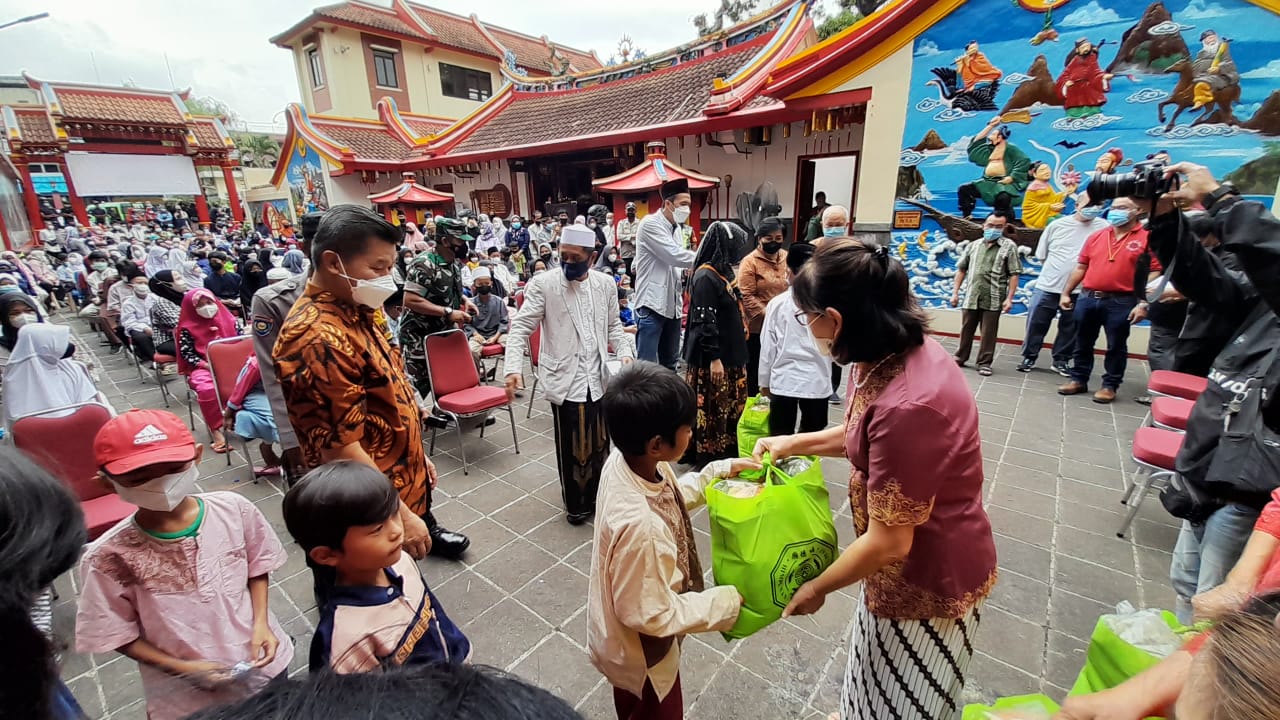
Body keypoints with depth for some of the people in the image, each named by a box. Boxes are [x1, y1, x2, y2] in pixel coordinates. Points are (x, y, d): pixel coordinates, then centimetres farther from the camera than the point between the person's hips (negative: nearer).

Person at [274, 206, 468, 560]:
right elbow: (339, 450, -28)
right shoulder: (318, 339, -28)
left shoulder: (360, 309, 2)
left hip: (405, 478, 8)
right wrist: (399, 516, -23)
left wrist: (418, 456, 16)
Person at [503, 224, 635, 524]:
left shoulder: (605, 284, 6)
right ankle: (575, 503, 30)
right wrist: (513, 367, -22)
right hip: (565, 379, -3)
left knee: (599, 443, 14)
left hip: (598, 378, 4)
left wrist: (625, 352, -3)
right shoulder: (543, 283, -6)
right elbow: (520, 327, -9)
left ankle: (596, 497, 37)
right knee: (572, 447, 7)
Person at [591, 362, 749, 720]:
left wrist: (722, 471, -6)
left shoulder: (626, 458, -21)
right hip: (641, 653, -7)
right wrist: (726, 602, -21)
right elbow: (652, 615, -30)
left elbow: (673, 495, 0)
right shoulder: (640, 527, -45)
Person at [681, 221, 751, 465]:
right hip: (711, 357, -9)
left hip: (730, 353, 10)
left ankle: (726, 451, 30)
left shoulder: (724, 271, 10)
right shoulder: (705, 277, -18)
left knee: (730, 407, 16)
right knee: (711, 408, 2)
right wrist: (714, 358, -21)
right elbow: (704, 322, -21)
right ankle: (706, 454, 16)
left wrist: (734, 352, 19)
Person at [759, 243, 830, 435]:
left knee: (780, 438, 9)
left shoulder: (777, 304, -6)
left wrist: (764, 382, 7)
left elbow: (767, 346, -2)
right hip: (817, 381, 1)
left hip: (784, 380, -1)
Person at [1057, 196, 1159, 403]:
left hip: (1120, 302, -4)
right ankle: (1078, 380, 22)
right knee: (1083, 343, 11)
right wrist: (1066, 293, 11)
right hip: (1087, 299, 4)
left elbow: (1155, 272, -6)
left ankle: (1110, 385, 16)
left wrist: (1144, 302, -13)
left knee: (1116, 346, 6)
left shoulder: (1146, 238, -2)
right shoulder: (1096, 236, 11)